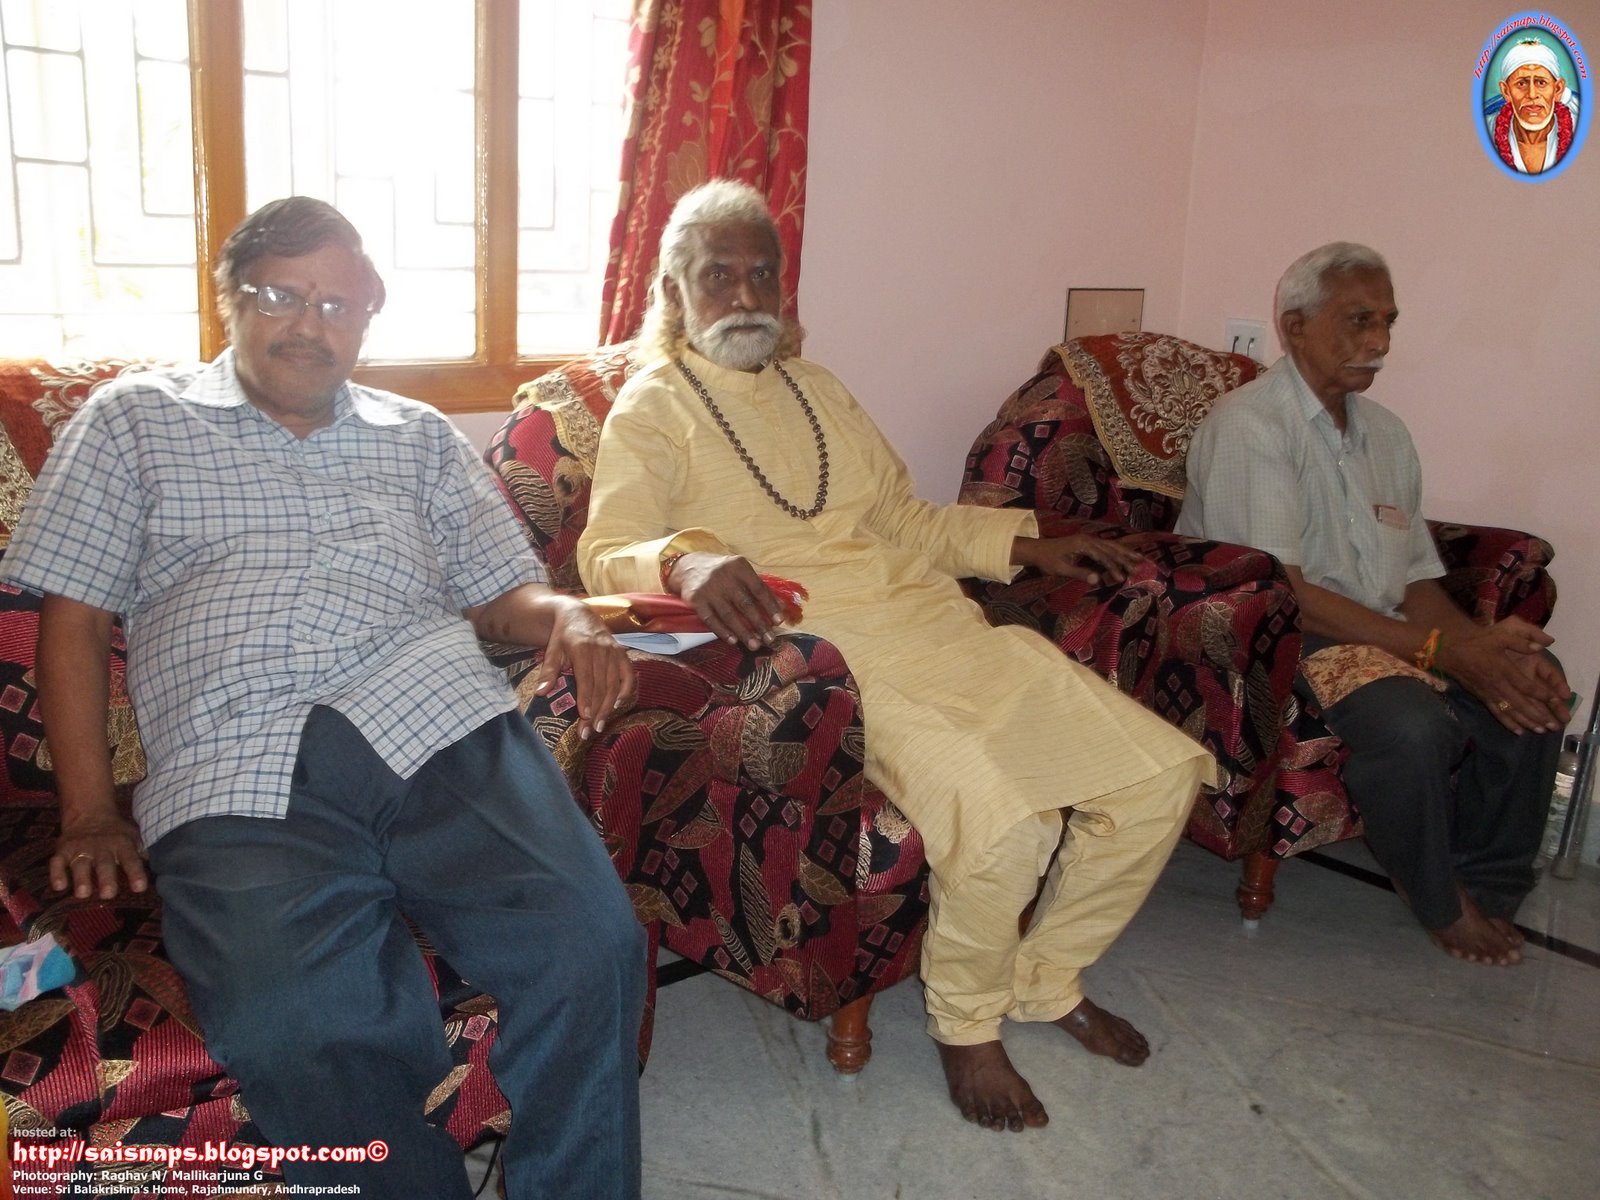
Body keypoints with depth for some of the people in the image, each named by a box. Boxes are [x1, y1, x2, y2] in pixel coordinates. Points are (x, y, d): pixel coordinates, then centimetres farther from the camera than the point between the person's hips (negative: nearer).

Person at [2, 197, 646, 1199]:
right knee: (294, 1026, -33)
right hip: (236, 774, -1)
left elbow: (500, 591, 22)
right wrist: (90, 814, 3)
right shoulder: (133, 421, 21)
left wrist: (569, 620, -3)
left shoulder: (421, 438, 26)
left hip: (439, 724, 2)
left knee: (590, 945, -25)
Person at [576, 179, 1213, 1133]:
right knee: (1003, 820, -31)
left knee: (1161, 775, -3)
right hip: (832, 657, -7)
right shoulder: (655, 408, 4)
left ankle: (1048, 979, 19)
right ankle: (967, 1021, 2)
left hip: (941, 626, 8)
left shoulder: (816, 388, 25)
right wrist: (686, 560, -34)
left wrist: (1027, 543, 16)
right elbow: (606, 552, -11)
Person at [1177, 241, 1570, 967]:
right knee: (1413, 724, -31)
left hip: (1384, 633, 8)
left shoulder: (1384, 432, 15)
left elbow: (1417, 580, 11)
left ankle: (1488, 886, 11)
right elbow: (1276, 589, -20)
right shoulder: (1248, 424, -11)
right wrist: (1441, 650, -22)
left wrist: (1483, 642, -12)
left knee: (1532, 697, -10)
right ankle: (1438, 904, -2)